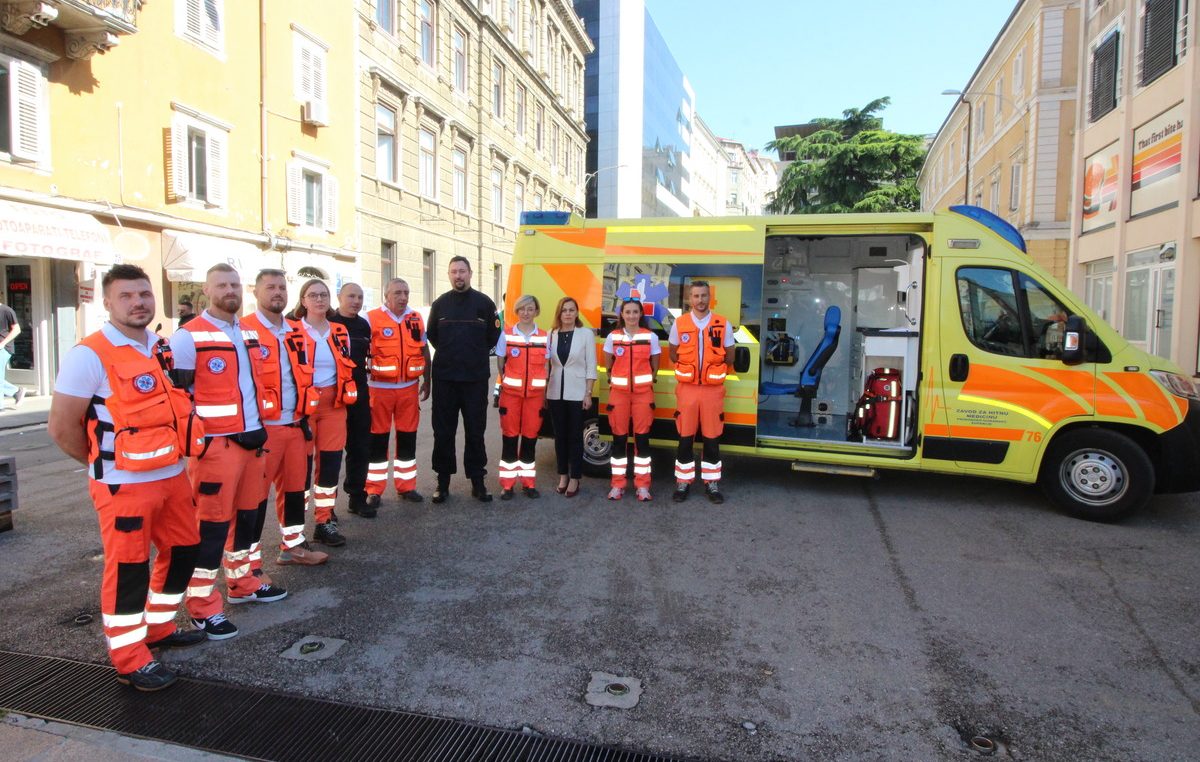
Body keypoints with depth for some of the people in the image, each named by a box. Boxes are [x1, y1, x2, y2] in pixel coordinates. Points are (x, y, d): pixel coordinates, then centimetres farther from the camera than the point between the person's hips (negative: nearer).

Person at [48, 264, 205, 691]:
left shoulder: (163, 350, 8)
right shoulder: (89, 355, -14)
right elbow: (61, 427, -12)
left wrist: (176, 453, 13)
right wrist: (102, 463, -2)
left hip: (173, 476, 8)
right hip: (124, 485, -7)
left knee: (182, 550, 17)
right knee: (127, 568, 2)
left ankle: (158, 627, 37)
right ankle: (129, 660, 16)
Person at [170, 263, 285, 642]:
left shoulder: (249, 334, 13)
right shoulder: (188, 338, -11)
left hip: (252, 439, 8)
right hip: (216, 444, -8)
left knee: (247, 514, 17)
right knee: (213, 523, -3)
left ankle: (241, 582, 33)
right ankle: (202, 606, 8)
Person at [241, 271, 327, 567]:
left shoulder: (297, 331, 13)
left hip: (295, 426, 7)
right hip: (261, 428, -7)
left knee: (295, 487, 16)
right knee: (257, 494, 1)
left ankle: (293, 546, 32)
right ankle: (250, 562, 11)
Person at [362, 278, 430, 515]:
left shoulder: (416, 318, 7)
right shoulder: (372, 319, -6)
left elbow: (424, 351, 16)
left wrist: (427, 381, 14)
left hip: (409, 388, 4)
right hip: (380, 388, -4)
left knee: (408, 438, 10)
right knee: (378, 440, 3)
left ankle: (406, 485, 22)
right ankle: (374, 491, 13)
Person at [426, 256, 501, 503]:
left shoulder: (484, 303, 2)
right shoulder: (440, 304, 6)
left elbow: (494, 335, 8)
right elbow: (431, 335, 17)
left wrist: (477, 354, 8)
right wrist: (448, 354, 12)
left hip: (476, 378, -1)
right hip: (444, 378, 1)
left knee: (476, 431, 4)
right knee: (443, 432, 5)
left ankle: (477, 481, 14)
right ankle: (443, 481, 15)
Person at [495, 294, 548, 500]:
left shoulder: (544, 337, 5)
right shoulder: (506, 335, 2)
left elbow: (546, 367, 8)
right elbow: (500, 364, 7)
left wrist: (545, 394, 2)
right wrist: (506, 382, -5)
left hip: (535, 394, 1)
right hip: (510, 393, -1)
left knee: (530, 438, 7)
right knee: (510, 438, 2)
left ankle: (528, 482, 17)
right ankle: (507, 484, 10)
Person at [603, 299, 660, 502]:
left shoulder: (651, 337, 1)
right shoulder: (613, 337, 3)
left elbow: (654, 367, 10)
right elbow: (608, 365, 13)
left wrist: (647, 381, 8)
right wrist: (615, 379, 12)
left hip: (643, 393, -1)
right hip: (618, 392, 1)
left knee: (642, 437, 0)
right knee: (619, 438, 3)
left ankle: (642, 486, 8)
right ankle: (617, 485, 11)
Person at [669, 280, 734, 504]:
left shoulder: (723, 325, 1)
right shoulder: (679, 324, 2)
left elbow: (728, 358, 9)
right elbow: (673, 355, 11)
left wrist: (711, 369, 3)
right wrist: (689, 369, 4)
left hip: (713, 388, 0)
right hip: (687, 388, 0)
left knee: (712, 438, 5)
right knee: (685, 437, 4)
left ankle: (712, 483, 17)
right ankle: (683, 482, 15)